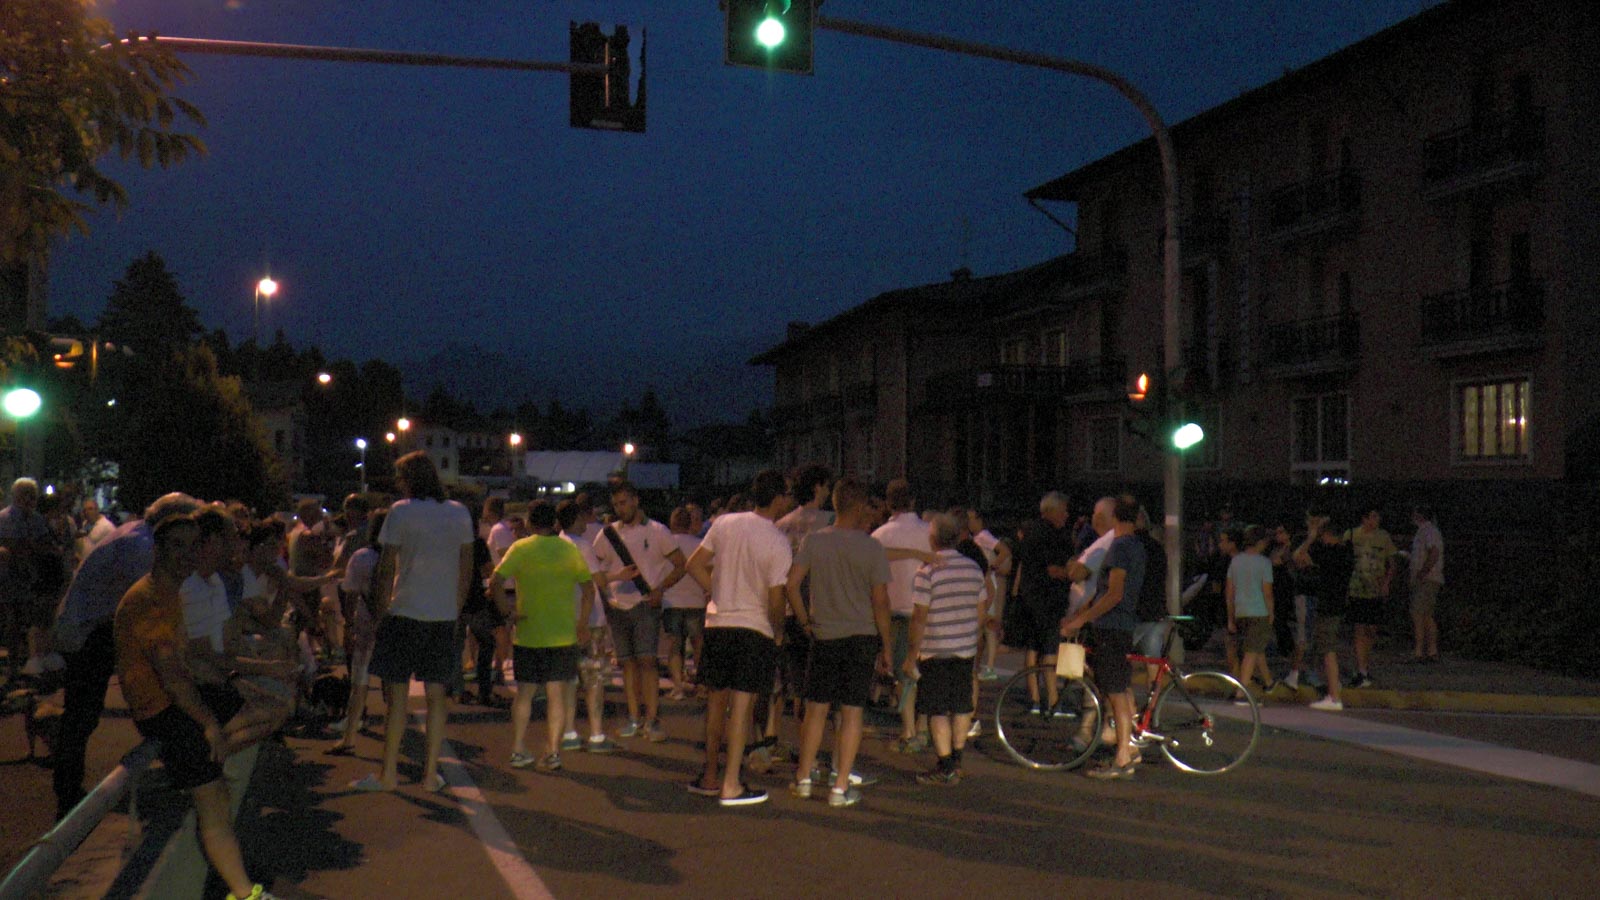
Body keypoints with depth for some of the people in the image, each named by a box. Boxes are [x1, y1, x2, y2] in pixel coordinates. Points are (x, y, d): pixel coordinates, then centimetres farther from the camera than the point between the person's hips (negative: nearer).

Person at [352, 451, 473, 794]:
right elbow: (466, 568, 9)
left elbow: (386, 567, -7)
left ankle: (388, 773, 6)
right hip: (444, 616, 4)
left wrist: (382, 607, 2)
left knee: (397, 694, 2)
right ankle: (431, 774, 10)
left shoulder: (401, 511, -6)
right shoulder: (460, 513, 7)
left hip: (405, 612, -4)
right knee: (436, 695, 8)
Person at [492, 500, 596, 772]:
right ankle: (553, 752, 1)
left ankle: (518, 750, 12)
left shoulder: (520, 548, -4)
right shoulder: (570, 550, 4)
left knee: (524, 692, 11)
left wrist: (507, 610, -5)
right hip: (563, 635, 1)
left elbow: (495, 582, -16)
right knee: (557, 693, 4)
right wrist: (583, 624, 12)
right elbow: (589, 589, 5)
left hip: (527, 634, -1)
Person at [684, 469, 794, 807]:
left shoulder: (725, 523, 2)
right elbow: (775, 599, -13)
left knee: (717, 699, 15)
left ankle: (709, 776, 23)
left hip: (717, 623, 5)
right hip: (755, 627, -5)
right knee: (742, 703, -2)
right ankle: (731, 785, -1)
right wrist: (777, 628, 4)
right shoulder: (778, 543, -13)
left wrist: (721, 594, 12)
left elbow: (694, 566, 5)